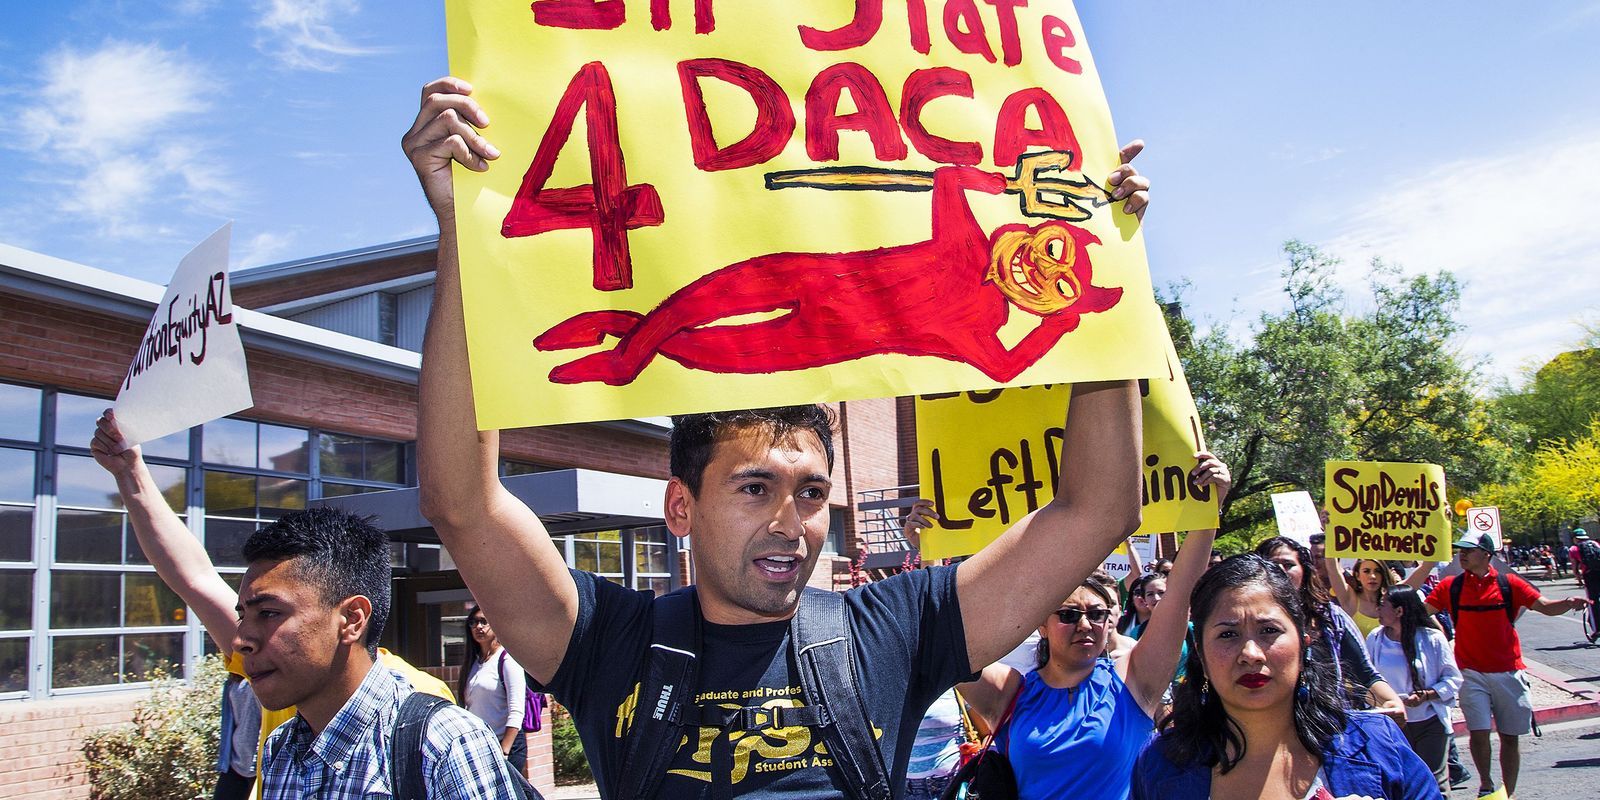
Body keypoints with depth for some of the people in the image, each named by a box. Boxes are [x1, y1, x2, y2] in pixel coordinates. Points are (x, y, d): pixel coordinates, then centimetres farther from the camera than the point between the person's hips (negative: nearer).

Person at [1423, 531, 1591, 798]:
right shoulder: (1450, 587, 1)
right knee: (1478, 732, -9)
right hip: (1471, 673, -1)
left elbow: (1545, 606, 0)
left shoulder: (1509, 583, 0)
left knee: (1510, 736, 8)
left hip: (1508, 672, 1)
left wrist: (1568, 603, -19)